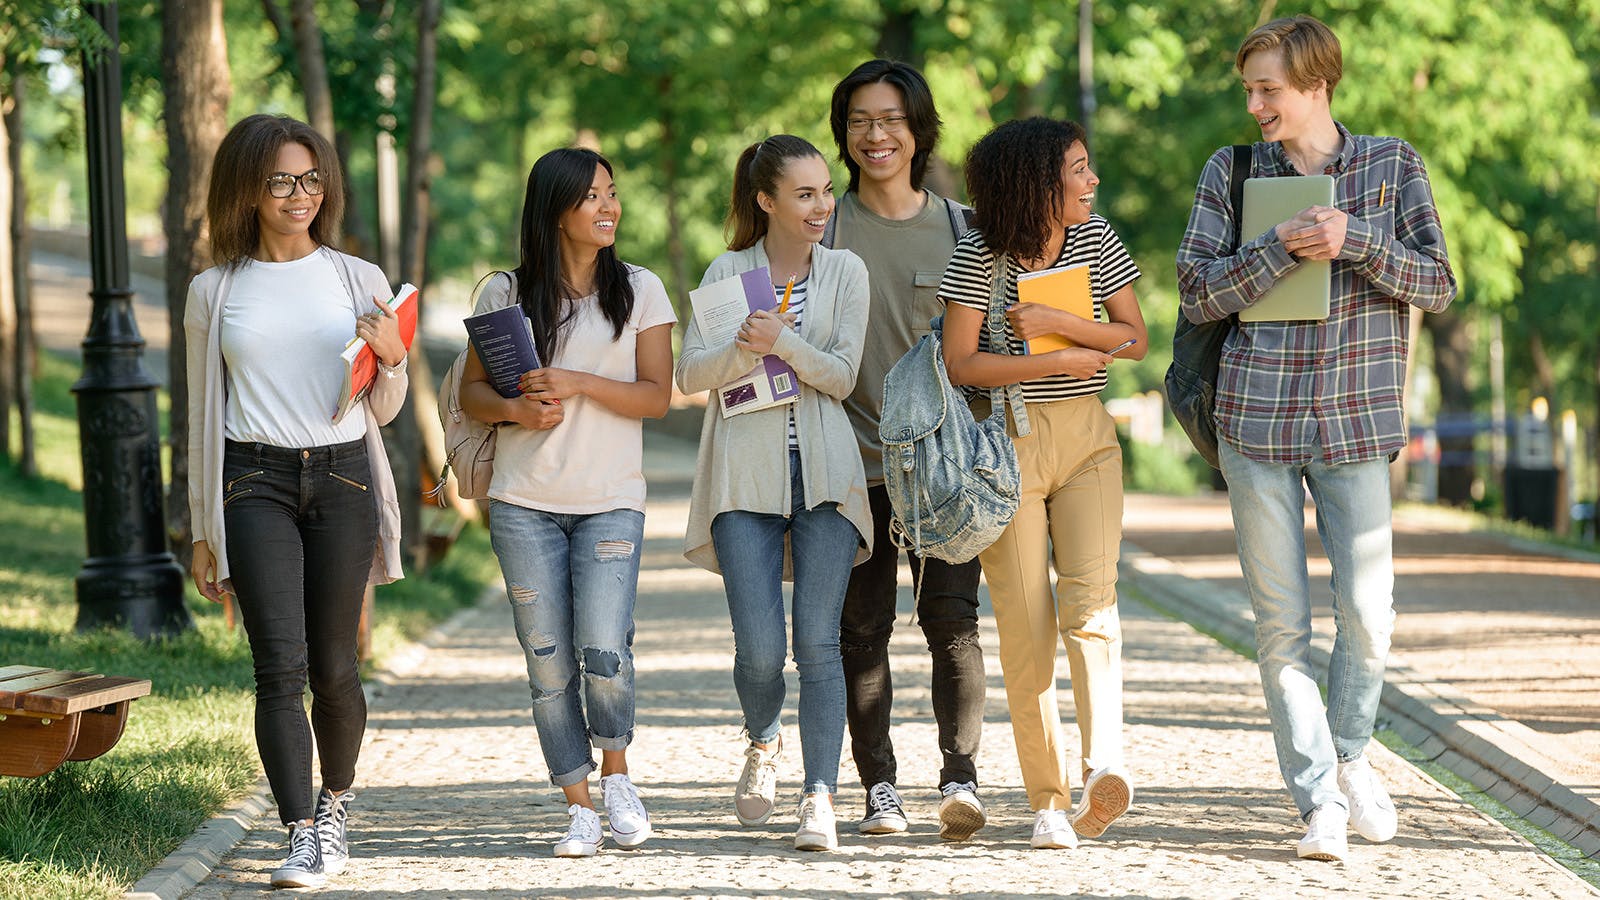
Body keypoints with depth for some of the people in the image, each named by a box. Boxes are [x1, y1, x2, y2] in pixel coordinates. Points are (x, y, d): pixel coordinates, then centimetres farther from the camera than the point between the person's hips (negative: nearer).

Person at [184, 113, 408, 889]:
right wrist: (203, 533, 12)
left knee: (333, 666, 4)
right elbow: (203, 414, 13)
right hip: (255, 482, -1)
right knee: (280, 663, -12)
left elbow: (382, 410, 13)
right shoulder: (213, 293, 8)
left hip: (343, 477, 1)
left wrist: (391, 359, -10)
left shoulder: (358, 280, 8)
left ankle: (335, 802, 28)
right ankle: (303, 838, -12)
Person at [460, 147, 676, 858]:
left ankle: (616, 772, 13)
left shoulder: (639, 290, 5)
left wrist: (577, 384, -13)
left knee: (602, 652, -14)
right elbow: (471, 391, 9)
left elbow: (656, 396, 0)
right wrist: (517, 408, -12)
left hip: (610, 502, -1)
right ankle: (578, 806, 10)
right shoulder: (505, 293, 6)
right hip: (524, 505, 1)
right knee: (548, 663, 0)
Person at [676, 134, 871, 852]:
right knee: (759, 648, -7)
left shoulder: (845, 272, 8)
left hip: (824, 472, 0)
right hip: (746, 472, 0)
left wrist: (784, 342, -17)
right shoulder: (728, 271, 7)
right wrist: (746, 350, -17)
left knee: (818, 640, -9)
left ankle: (820, 800, -8)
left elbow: (841, 376, -1)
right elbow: (690, 375, 1)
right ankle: (763, 745, 25)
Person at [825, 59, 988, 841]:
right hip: (856, 456, 0)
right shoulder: (823, 228, 5)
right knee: (862, 627, 2)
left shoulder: (958, 227, 8)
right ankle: (879, 788, 8)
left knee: (952, 618, -10)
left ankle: (960, 778, -13)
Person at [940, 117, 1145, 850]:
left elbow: (1134, 339, 2)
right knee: (1025, 624, -2)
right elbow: (961, 365, -11)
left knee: (1091, 599, -16)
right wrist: (1061, 361, -11)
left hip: (1086, 438, 3)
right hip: (1007, 441, -3)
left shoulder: (1096, 239, 5)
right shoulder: (980, 254, -7)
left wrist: (1055, 321, -13)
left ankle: (1103, 764, -31)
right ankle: (1048, 799, 4)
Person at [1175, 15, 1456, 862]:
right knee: (1280, 621, 0)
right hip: (1257, 418, 0)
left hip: (1356, 419, 0)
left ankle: (1349, 755, 26)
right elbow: (1197, 293, -1)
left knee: (1367, 613, -1)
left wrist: (1354, 238, -15)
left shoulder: (1392, 165, 4)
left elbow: (1438, 285, 0)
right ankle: (1319, 800, 7)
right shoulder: (1231, 172, 5)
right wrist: (1282, 246, -14)